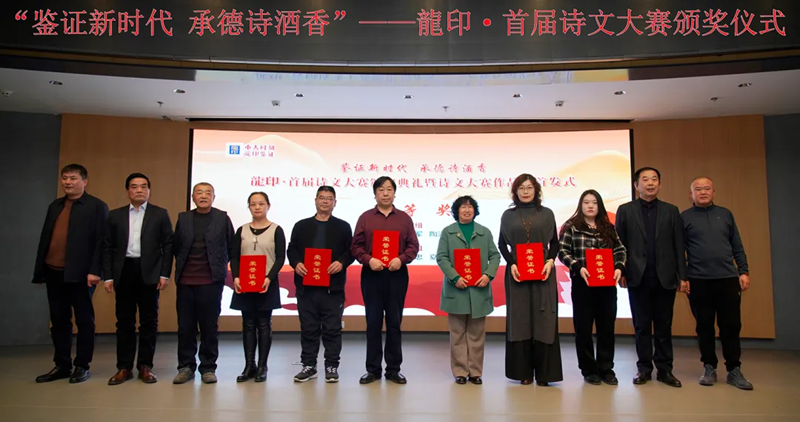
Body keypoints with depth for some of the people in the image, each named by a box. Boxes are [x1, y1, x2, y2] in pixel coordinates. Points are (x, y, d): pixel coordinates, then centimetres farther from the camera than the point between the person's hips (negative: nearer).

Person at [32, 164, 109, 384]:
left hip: (79, 273, -6)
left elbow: (101, 241, -9)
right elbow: (45, 239, 15)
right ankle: (62, 366, 21)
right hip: (53, 272, 6)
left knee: (84, 321, 3)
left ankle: (82, 366, 12)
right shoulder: (54, 206, 16)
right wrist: (40, 270, 9)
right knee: (58, 321, 11)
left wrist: (94, 271, -17)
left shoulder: (97, 206, -3)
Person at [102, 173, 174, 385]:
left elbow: (168, 245, 1)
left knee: (149, 321, 3)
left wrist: (165, 274, -6)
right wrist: (108, 276, 0)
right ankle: (124, 367, 13)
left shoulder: (160, 214, 5)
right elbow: (107, 247, 8)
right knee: (124, 321, 6)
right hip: (124, 272, 2)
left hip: (149, 273, -2)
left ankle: (145, 366, 11)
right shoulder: (115, 215, 11)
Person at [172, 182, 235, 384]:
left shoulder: (222, 217, 2)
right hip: (185, 281, 3)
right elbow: (176, 247, 13)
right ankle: (186, 367, 19)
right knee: (185, 326, 7)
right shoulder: (183, 218, 9)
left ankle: (208, 367, 14)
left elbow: (232, 246, 5)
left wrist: (221, 266, 4)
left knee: (209, 326, 3)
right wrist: (182, 266, 8)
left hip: (211, 281, -2)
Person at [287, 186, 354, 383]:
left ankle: (331, 366, 13)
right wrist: (296, 263, -10)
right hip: (306, 285, 2)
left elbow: (350, 251, 4)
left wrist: (342, 262, -15)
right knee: (308, 328, 8)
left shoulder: (343, 227, 9)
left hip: (333, 286, -1)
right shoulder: (301, 226, 13)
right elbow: (292, 249, 10)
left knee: (332, 329, 3)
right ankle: (309, 365, 18)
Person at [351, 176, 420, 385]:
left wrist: (401, 259, -14)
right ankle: (373, 369, 14)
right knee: (373, 323, 5)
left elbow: (413, 245, 4)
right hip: (371, 275, 0)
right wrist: (369, 260, -15)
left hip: (397, 275, 1)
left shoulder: (404, 218, 9)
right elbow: (356, 246, 2)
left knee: (394, 323, 6)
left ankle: (394, 369, 16)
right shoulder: (365, 217, 7)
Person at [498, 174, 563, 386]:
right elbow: (502, 244, 6)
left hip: (543, 273, 0)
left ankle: (544, 373, 7)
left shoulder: (547, 214, 7)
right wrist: (511, 264, -8)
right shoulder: (508, 215, 6)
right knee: (519, 320, 2)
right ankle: (523, 372, 10)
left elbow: (555, 242, 7)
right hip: (516, 273, 0)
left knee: (543, 320, 0)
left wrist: (550, 262, -10)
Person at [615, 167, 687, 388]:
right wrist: (620, 272, -5)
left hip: (665, 277, 1)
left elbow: (679, 245, 5)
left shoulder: (671, 211, 8)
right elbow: (619, 244, 2)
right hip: (638, 277, -1)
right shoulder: (625, 210, 5)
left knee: (664, 326, 7)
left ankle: (665, 369, 16)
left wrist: (682, 276, 0)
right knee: (642, 326, 6)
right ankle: (644, 369, 15)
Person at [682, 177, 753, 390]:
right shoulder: (684, 217, 3)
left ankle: (734, 370, 13)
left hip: (728, 278, 2)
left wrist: (743, 271, 5)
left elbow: (737, 246, 12)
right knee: (704, 326, 5)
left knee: (731, 326, 3)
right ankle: (709, 368, 16)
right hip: (698, 281, -2)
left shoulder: (725, 214, 11)